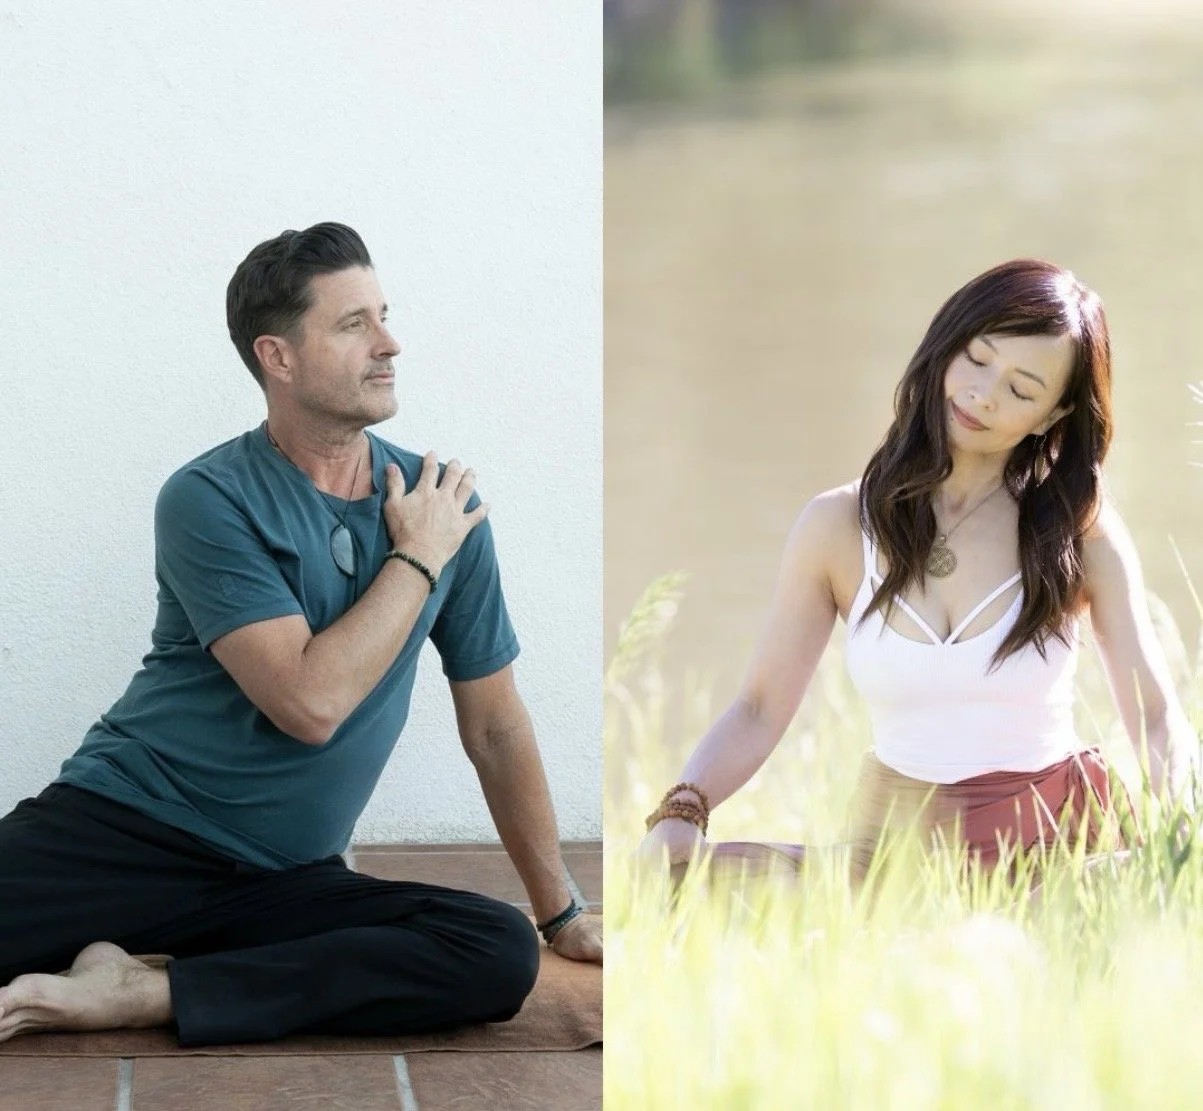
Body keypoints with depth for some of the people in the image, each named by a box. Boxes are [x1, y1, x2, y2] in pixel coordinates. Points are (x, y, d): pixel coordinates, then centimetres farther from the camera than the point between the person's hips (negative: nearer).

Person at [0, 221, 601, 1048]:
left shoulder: (444, 508, 4)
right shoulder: (211, 500, -10)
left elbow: (495, 725, 14)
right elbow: (311, 703, -21)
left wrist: (562, 915, 17)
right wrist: (418, 560, -9)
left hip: (283, 880, 6)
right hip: (128, 825, -6)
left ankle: (143, 994, -21)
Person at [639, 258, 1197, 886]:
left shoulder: (1082, 530, -1)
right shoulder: (839, 527, 0)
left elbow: (1158, 719, 0)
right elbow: (759, 711, 0)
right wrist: (680, 813, -19)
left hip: (1055, 851, -1)